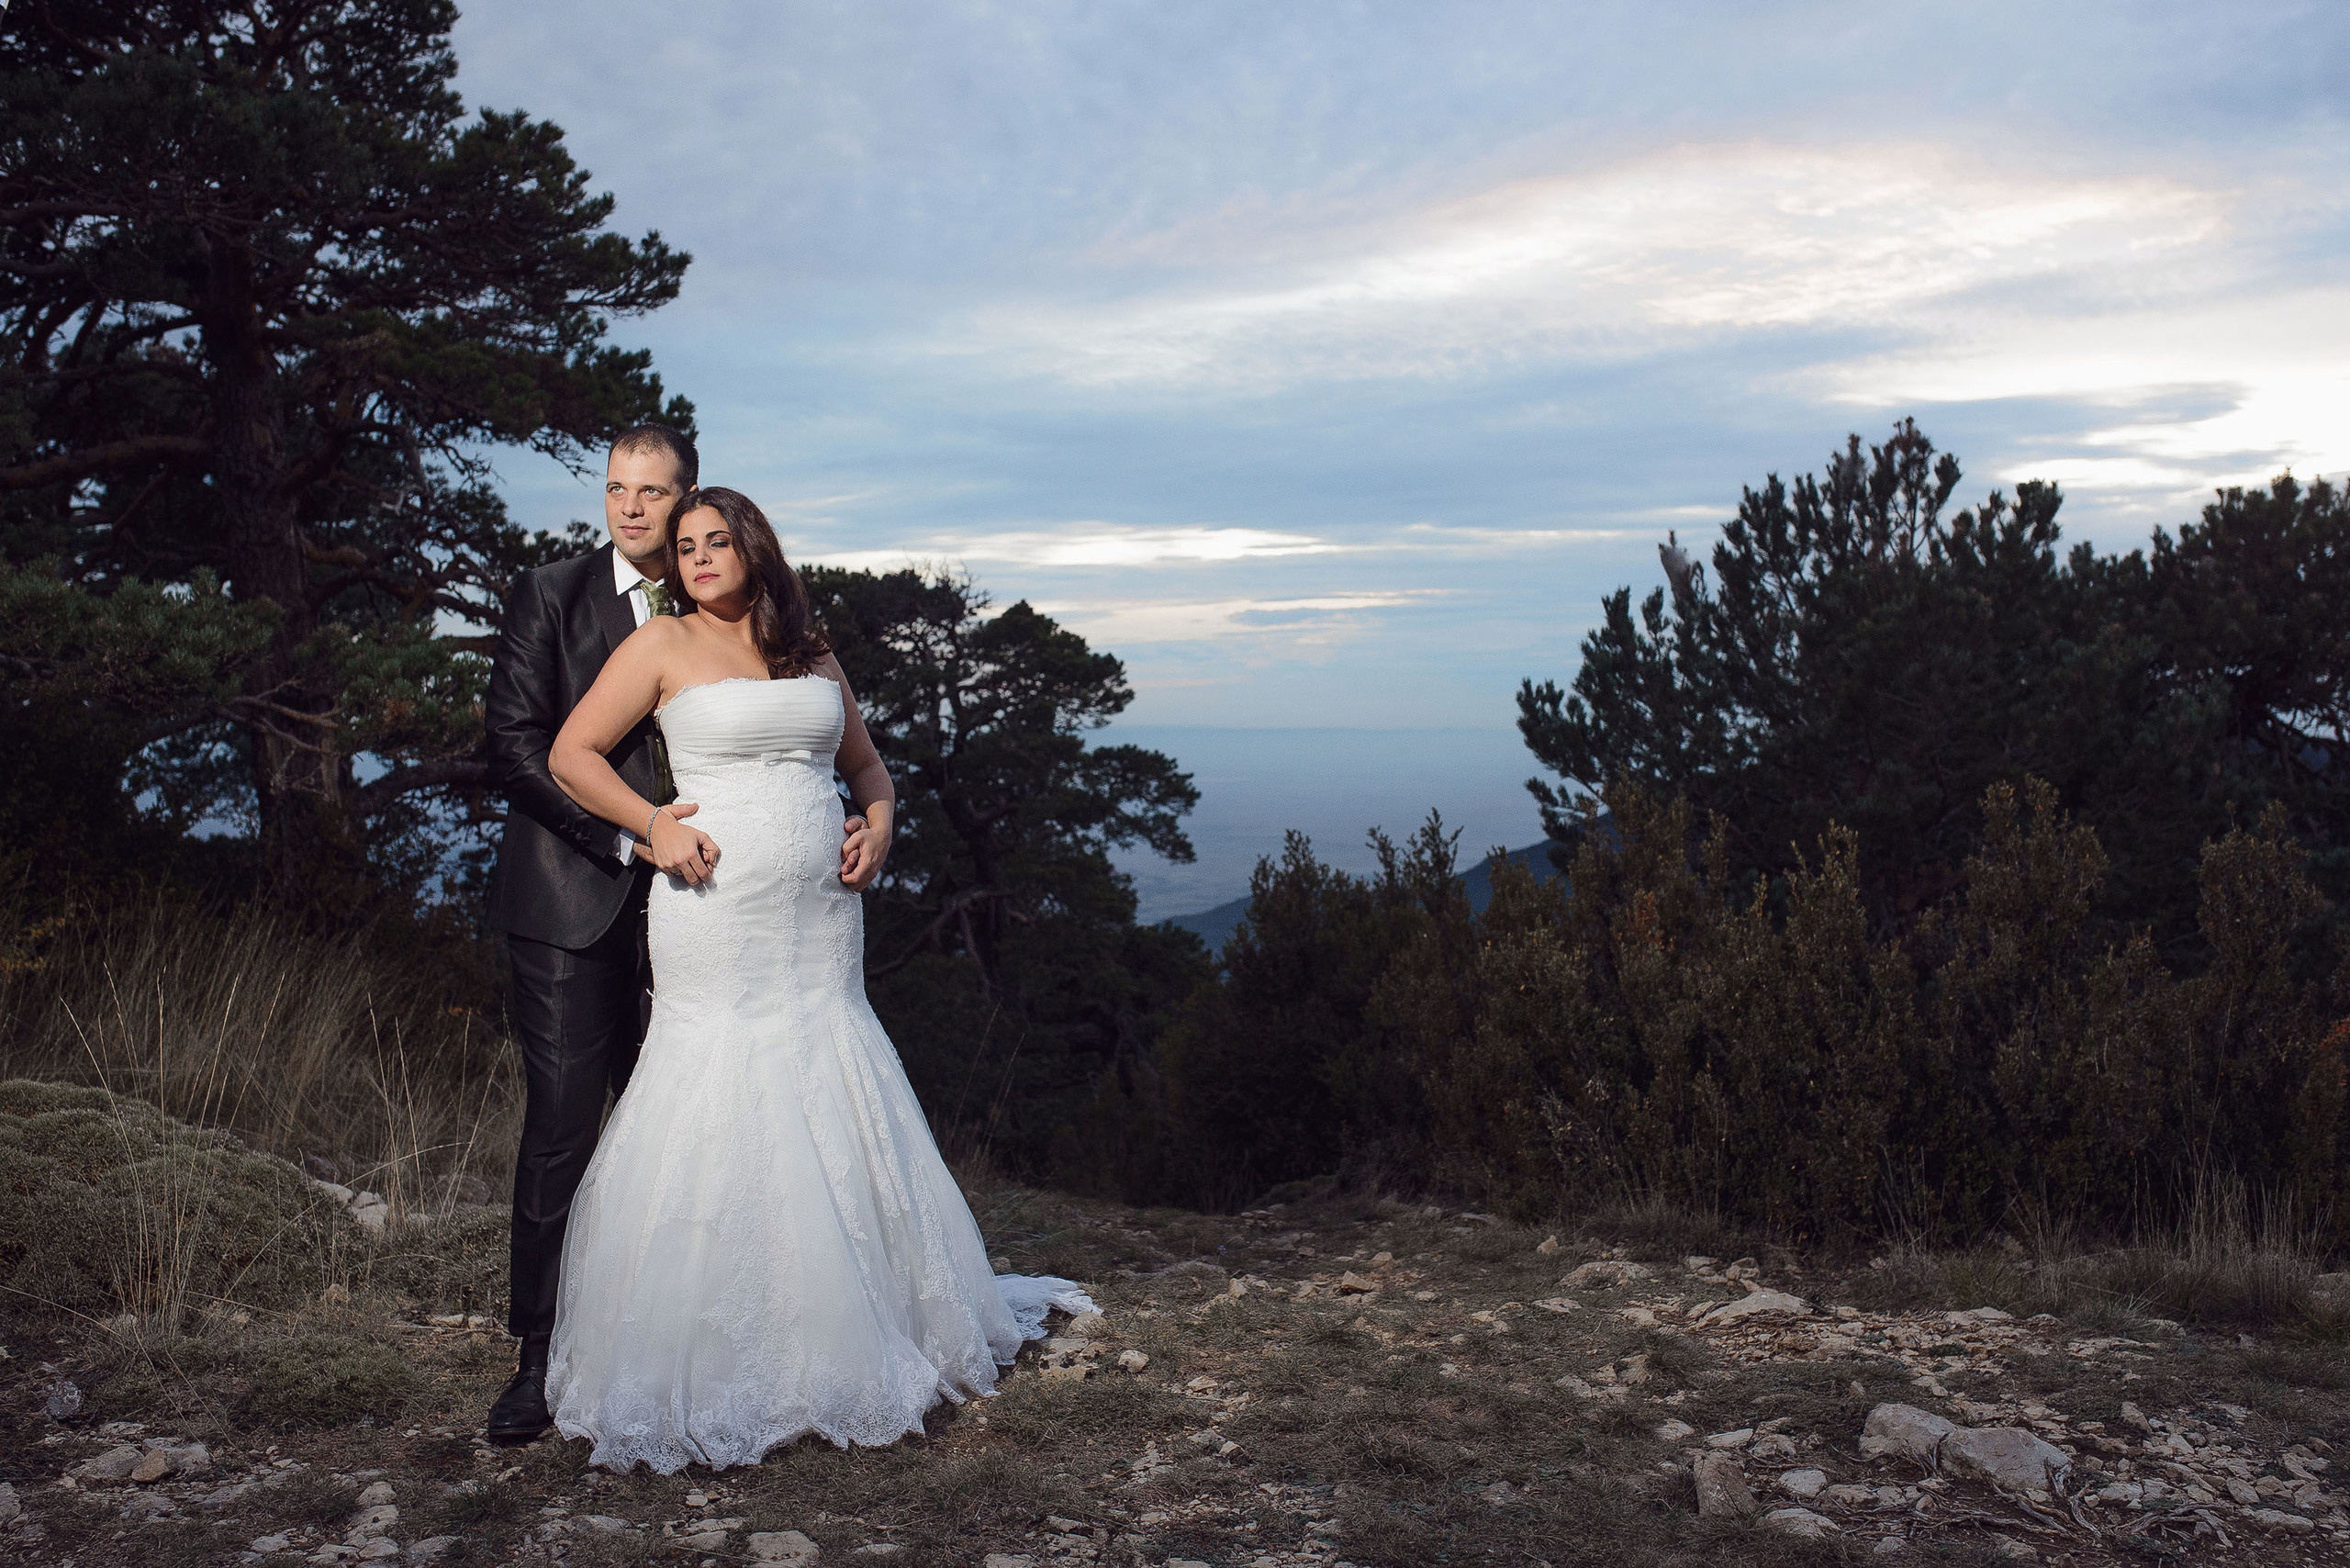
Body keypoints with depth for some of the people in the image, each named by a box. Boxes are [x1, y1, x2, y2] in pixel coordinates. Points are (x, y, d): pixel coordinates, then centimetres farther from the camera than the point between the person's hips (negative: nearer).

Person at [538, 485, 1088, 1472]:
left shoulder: (813, 658, 15)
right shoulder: (662, 646, 3)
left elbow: (865, 764, 24)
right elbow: (571, 754, 2)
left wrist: (879, 820, 3)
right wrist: (654, 826, -10)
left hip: (820, 920, 4)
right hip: (716, 918, -4)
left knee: (833, 1120, 8)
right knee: (716, 1122, -4)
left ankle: (842, 1343, 24)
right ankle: (703, 1365, 8)